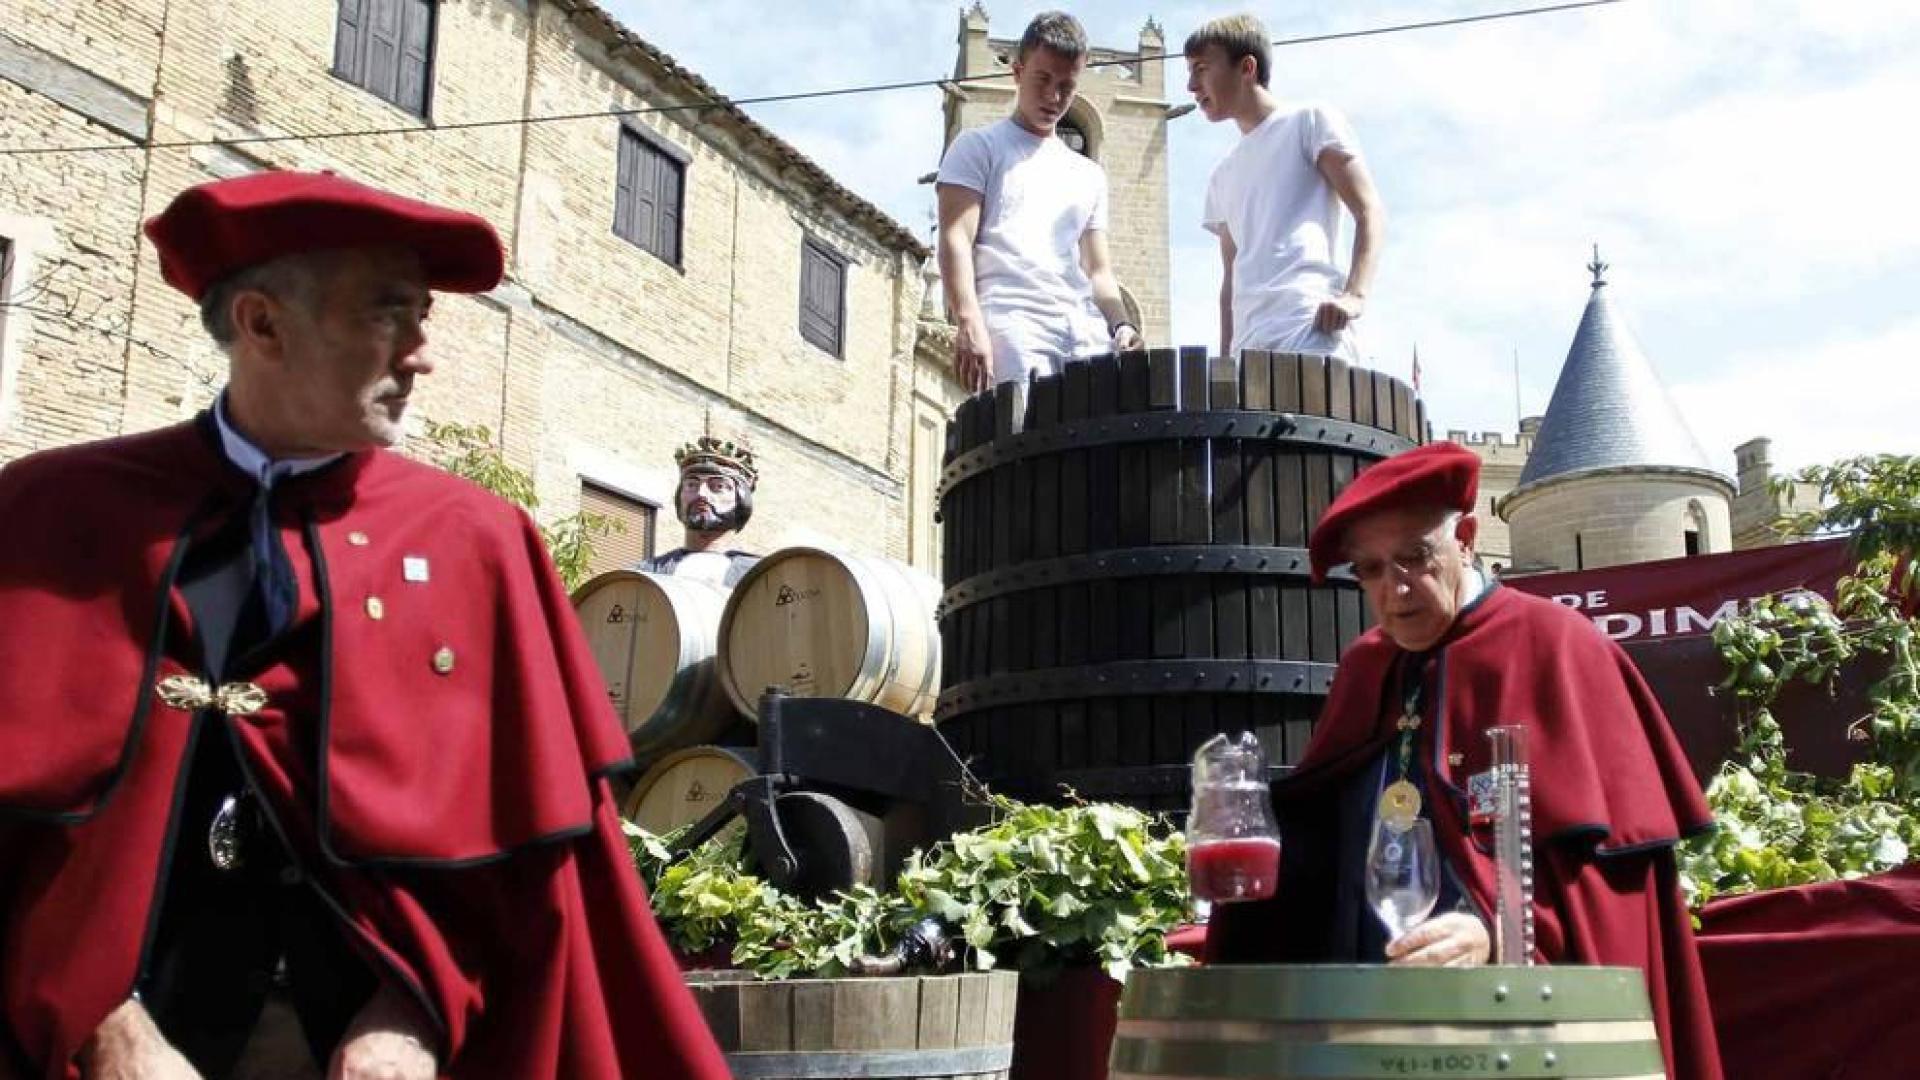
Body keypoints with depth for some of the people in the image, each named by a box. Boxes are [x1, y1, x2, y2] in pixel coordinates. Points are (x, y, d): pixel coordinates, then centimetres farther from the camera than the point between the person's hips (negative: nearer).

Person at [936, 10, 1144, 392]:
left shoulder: (1089, 175, 28)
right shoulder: (978, 147, 13)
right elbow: (956, 239, 0)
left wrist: (1123, 325, 2)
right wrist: (969, 323, -16)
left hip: (1087, 334, 5)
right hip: (1012, 329, -5)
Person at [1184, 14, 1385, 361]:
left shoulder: (1311, 122, 10)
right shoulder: (1222, 177, 27)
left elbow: (1371, 212, 1)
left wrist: (1355, 294, -16)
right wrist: (1225, 359, 15)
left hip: (1311, 330, -6)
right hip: (1248, 347, 6)